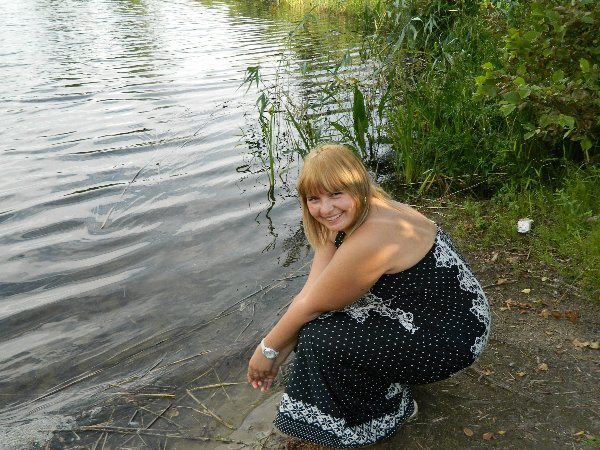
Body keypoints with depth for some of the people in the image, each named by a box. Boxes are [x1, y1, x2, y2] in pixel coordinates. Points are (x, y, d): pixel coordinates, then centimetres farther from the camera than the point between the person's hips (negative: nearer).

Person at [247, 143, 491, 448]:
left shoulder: (371, 240, -32)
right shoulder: (346, 220, -4)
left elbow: (312, 305, -21)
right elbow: (309, 293, -6)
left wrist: (268, 350, -6)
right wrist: (277, 356, -7)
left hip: (448, 338, -9)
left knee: (320, 338, -15)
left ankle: (391, 410, 9)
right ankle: (391, 382, 22)